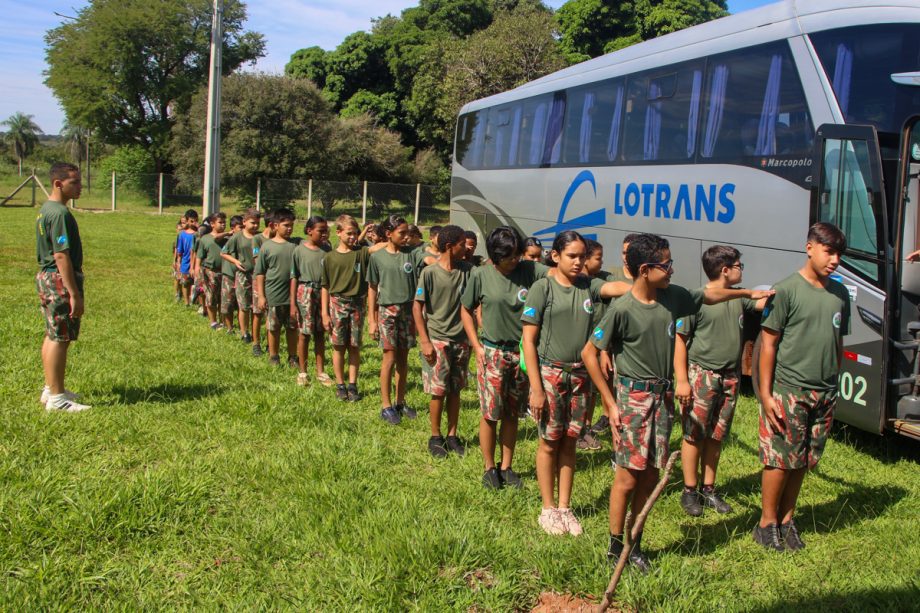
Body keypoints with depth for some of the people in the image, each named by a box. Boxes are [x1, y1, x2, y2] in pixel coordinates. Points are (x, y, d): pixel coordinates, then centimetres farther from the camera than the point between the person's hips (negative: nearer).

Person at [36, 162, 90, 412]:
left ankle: (51, 388, 28)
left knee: (52, 335, 17)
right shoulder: (60, 213, -19)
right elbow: (61, 256, -23)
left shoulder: (45, 210, 13)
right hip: (59, 280, -10)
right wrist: (75, 294, -23)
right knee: (60, 339, -5)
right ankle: (56, 398, 1)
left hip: (45, 277, 10)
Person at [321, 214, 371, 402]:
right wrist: (325, 313, 0)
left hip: (357, 304, 1)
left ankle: (353, 385, 16)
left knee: (354, 347, 6)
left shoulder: (362, 252, 1)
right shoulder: (330, 257, 1)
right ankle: (340, 385, 17)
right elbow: (326, 287, 3)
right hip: (337, 304, 0)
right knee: (338, 347, 5)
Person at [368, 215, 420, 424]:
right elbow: (372, 289, 2)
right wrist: (371, 320, 0)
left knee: (403, 359, 10)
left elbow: (418, 285, 2)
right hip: (387, 310, -2)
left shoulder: (410, 254, 1)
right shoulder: (377, 256, -3)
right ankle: (386, 405, 9)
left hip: (408, 310, 3)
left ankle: (400, 402, 22)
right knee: (390, 359, -2)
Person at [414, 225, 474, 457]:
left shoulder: (467, 270, 1)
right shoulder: (429, 273, -10)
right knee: (438, 391, 3)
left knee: (455, 390, 11)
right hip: (437, 340, -4)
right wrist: (424, 341, -11)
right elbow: (417, 307, -7)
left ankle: (452, 436, 23)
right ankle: (435, 437, 18)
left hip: (461, 340, 4)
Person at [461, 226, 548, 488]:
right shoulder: (481, 275, -7)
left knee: (512, 414, 13)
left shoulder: (530, 270, -4)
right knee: (490, 414, 5)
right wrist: (477, 346, -2)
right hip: (492, 352, -2)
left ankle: (506, 467, 28)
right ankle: (489, 468, 22)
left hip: (522, 353, 2)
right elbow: (466, 310, 3)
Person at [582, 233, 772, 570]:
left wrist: (747, 293, 23)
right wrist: (610, 403, -12)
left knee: (651, 475, 9)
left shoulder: (673, 297, 1)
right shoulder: (622, 309, -16)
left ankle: (635, 544, 21)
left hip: (663, 396, 6)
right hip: (634, 397, -6)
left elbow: (709, 295, 23)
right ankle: (615, 546, 13)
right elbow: (589, 353, -12)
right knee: (628, 476, -2)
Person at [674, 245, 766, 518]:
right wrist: (681, 380, -15)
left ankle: (709, 489, 25)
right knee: (694, 435, 2)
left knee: (716, 436, 14)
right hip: (701, 375, -6)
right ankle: (689, 491, 14)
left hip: (729, 377, 6)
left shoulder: (739, 297, 8)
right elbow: (680, 340, -12)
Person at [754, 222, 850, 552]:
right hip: (788, 390, -5)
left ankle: (787, 519, 26)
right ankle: (767, 522, 15)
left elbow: (838, 342, 17)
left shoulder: (840, 294, 9)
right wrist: (766, 394, -12)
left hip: (824, 393, 5)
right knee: (780, 460, 1)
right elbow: (768, 343, -9)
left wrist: (833, 385, 14)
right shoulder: (786, 290, -9)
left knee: (802, 461, 13)